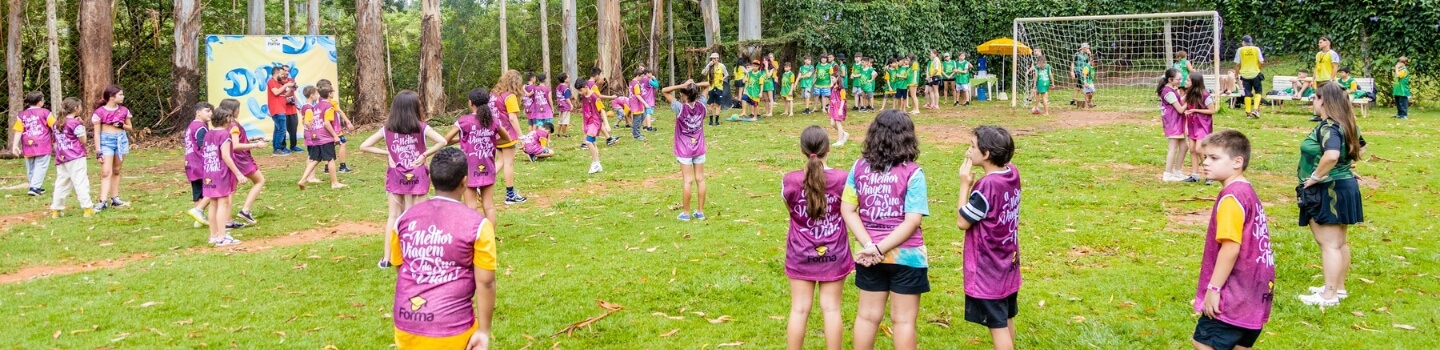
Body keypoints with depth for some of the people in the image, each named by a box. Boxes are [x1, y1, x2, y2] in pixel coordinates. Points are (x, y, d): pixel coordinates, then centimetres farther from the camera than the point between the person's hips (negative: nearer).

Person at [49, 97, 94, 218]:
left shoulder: (56, 124, 13)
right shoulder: (75, 123, -9)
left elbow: (55, 142, 17)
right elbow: (83, 140, -8)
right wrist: (83, 126, -1)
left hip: (61, 158, 7)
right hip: (76, 158, -7)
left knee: (61, 183, 11)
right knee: (80, 182, -7)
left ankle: (56, 210, 12)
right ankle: (88, 208, -9)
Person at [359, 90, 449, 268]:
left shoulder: (387, 129, -3)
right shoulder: (421, 127, -9)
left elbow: (364, 146, -4)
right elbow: (442, 141, -21)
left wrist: (387, 152, -1)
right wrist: (424, 154, -12)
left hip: (396, 177, 2)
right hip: (416, 177, -2)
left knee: (393, 217, 11)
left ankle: (386, 258, 11)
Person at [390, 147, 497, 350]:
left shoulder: (404, 219, 4)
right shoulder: (477, 225, -10)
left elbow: (400, 272, 15)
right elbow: (485, 282, -10)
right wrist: (484, 331, -4)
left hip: (405, 328, 4)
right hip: (450, 333, -4)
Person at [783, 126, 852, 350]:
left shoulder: (790, 181, -12)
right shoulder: (842, 178, -12)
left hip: (801, 255, 0)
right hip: (834, 254, 0)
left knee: (799, 309, 6)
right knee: (831, 309, 7)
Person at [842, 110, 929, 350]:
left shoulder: (860, 167, -2)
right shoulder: (912, 173, -14)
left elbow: (847, 210, -5)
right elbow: (912, 222, -20)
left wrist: (869, 245, -12)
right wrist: (879, 248, -18)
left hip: (869, 257, 4)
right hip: (905, 256, -4)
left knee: (867, 315, 17)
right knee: (903, 320, 9)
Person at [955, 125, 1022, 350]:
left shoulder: (987, 185, -25)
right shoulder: (1012, 174, 0)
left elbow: (962, 222, -15)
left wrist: (965, 184, -13)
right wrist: (974, 184, 0)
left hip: (988, 269, -9)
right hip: (1007, 263, 9)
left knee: (997, 325, 1)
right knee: (1005, 319, 21)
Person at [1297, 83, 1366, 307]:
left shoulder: (1328, 127, -22)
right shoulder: (1346, 124, 8)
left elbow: (1331, 155, -39)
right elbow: (1361, 146, 25)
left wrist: (1316, 176, -26)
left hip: (1328, 191, -10)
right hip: (1344, 187, 10)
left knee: (1329, 244, -5)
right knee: (1339, 243, 17)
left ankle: (1329, 295, -2)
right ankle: (1339, 288, 28)